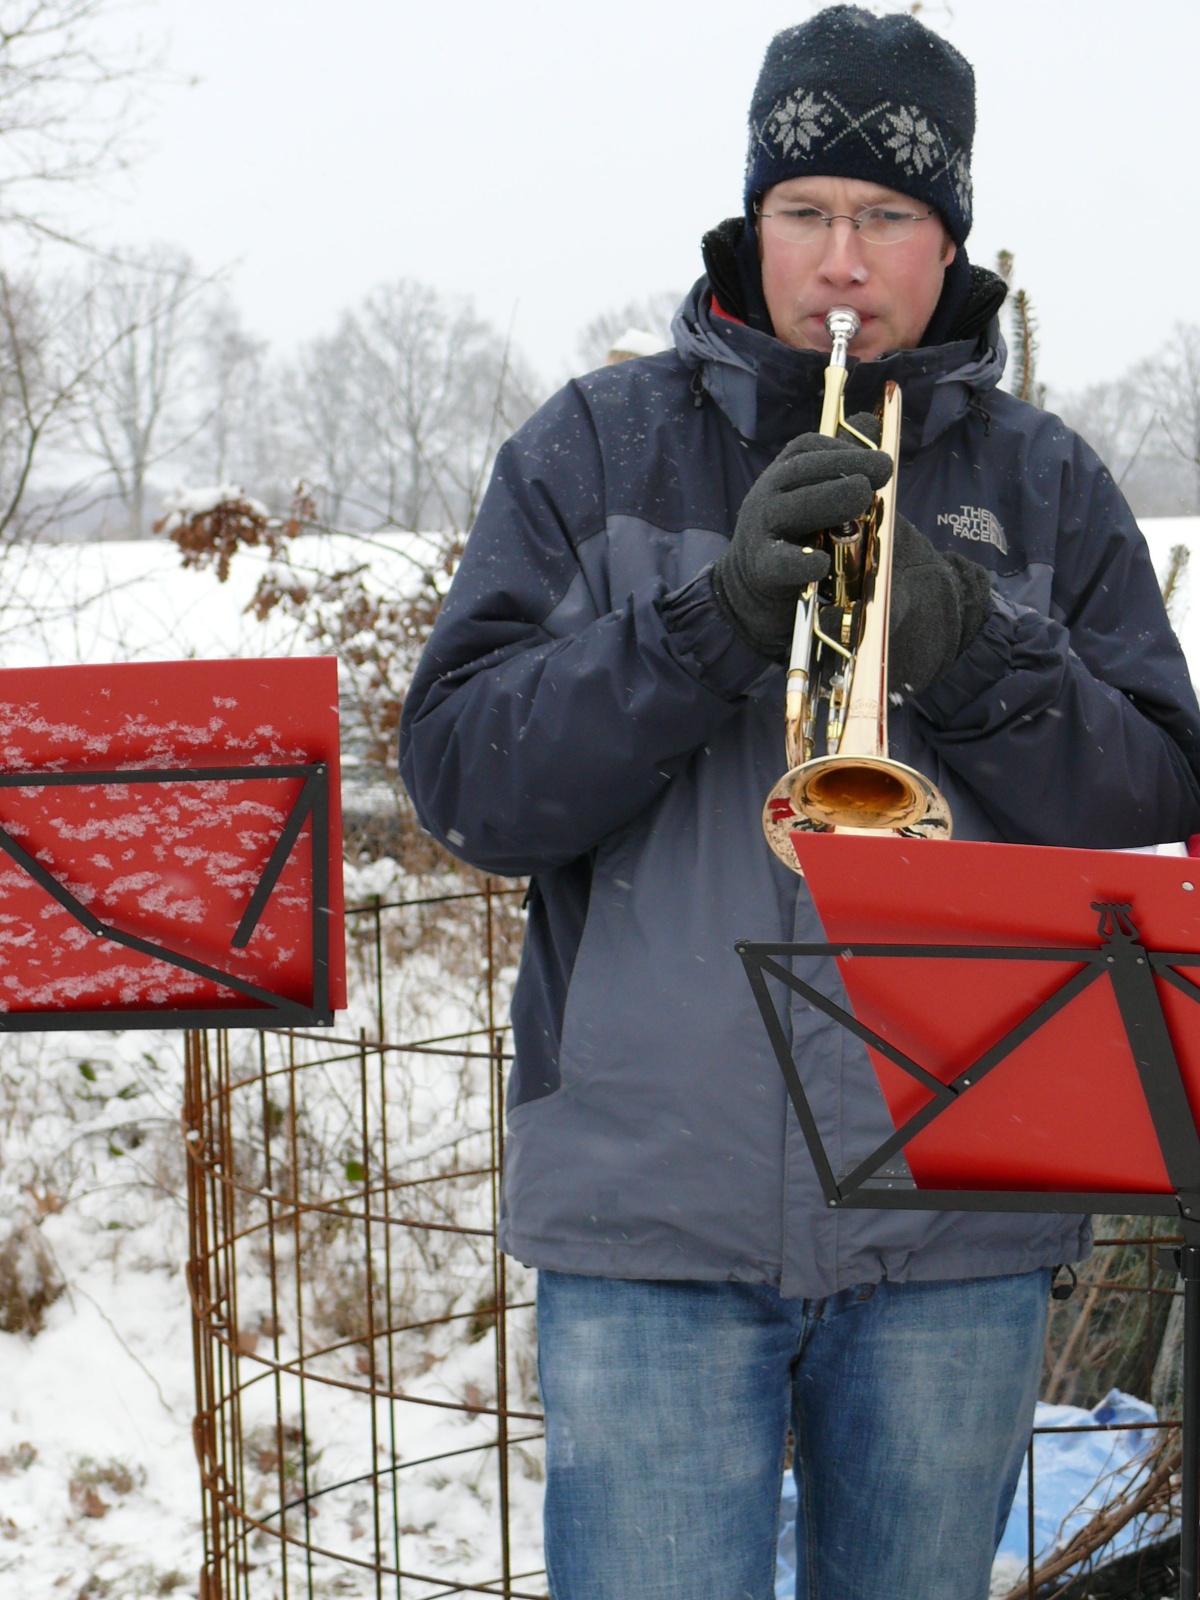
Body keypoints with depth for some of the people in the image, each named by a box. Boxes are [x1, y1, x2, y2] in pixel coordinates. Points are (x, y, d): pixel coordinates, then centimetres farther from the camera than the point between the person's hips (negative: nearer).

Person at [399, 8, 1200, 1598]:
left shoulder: (1045, 486, 8)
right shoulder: (596, 450, 4)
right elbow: (464, 780, -5)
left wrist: (978, 660, -16)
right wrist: (715, 615, -19)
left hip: (956, 1232, 2)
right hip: (653, 1212, -2)